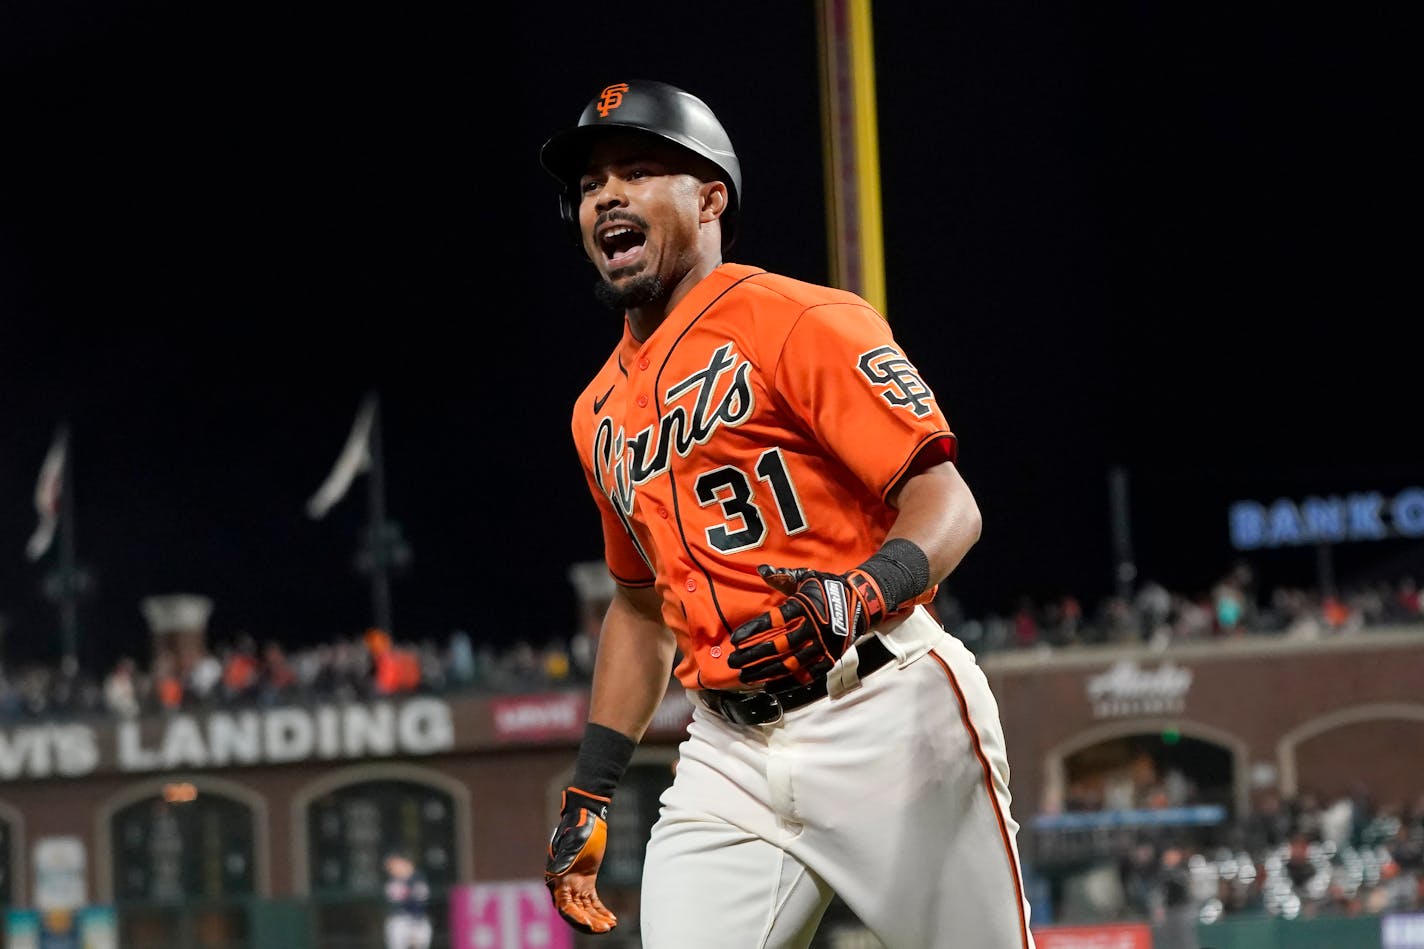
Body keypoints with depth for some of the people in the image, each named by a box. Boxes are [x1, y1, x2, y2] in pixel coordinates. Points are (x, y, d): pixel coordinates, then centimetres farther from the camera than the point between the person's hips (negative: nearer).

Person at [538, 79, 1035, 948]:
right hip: (726, 755, 6)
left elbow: (947, 506, -11)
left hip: (887, 722, -6)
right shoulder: (600, 414, 18)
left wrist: (857, 596, -31)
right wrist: (589, 794, 22)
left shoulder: (798, 322, -4)